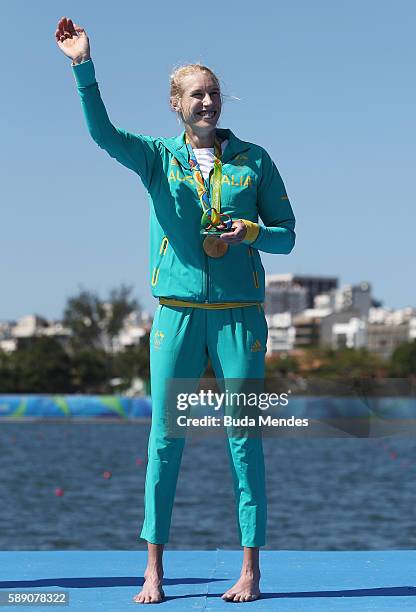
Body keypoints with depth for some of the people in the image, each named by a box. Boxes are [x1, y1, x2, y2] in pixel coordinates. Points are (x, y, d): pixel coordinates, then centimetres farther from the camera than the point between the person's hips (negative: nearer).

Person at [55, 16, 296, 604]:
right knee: (165, 438, -1)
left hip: (240, 313, 0)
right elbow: (103, 132, -10)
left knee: (244, 439, -1)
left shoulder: (254, 159, 9)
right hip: (177, 312, 0)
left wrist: (250, 231, -11)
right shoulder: (159, 157, 8)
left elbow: (286, 234, 11)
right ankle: (154, 570, 5)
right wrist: (83, 67, -22)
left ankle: (251, 571, 5)